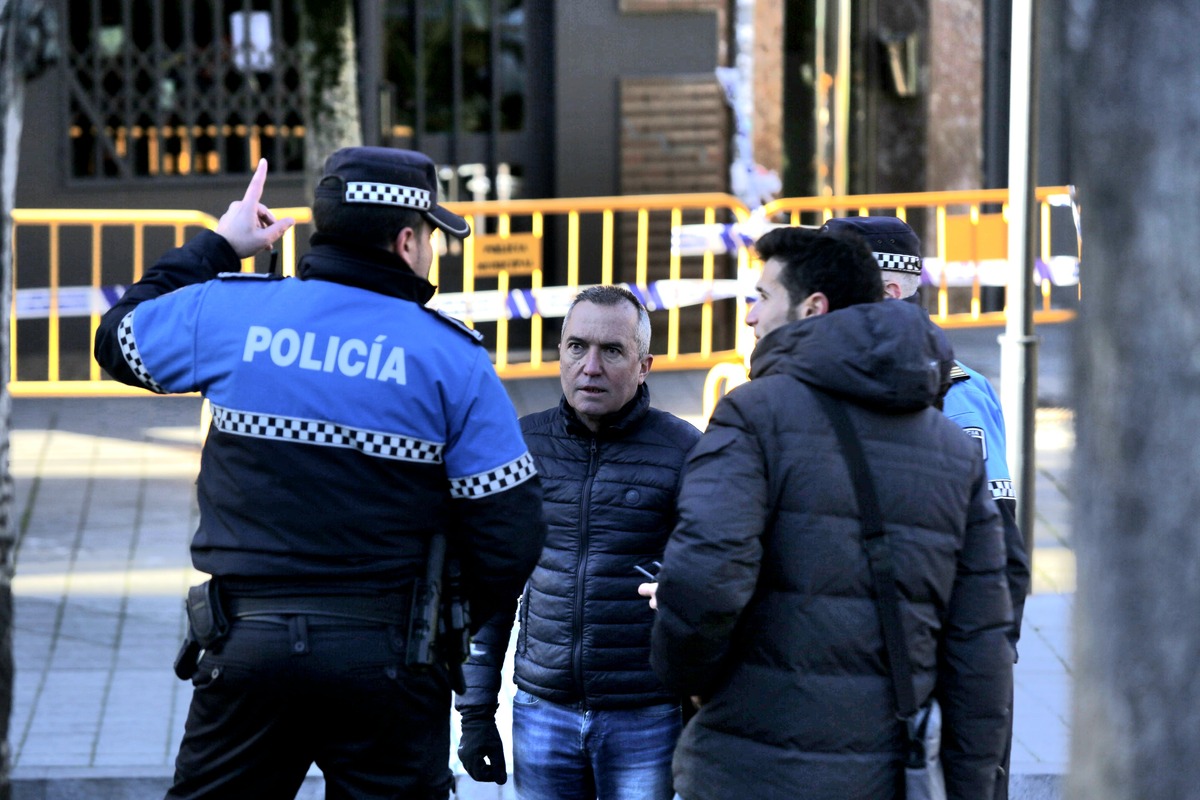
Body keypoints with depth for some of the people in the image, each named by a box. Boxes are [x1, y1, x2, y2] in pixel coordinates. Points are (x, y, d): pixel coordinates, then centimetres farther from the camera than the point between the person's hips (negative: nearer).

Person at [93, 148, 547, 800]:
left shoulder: (226, 312, 0)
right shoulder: (451, 356, -5)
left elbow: (119, 337, 21)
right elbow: (508, 525, -5)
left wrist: (215, 249, 31)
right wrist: (465, 615, 14)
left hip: (247, 645, 2)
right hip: (388, 660, -2)